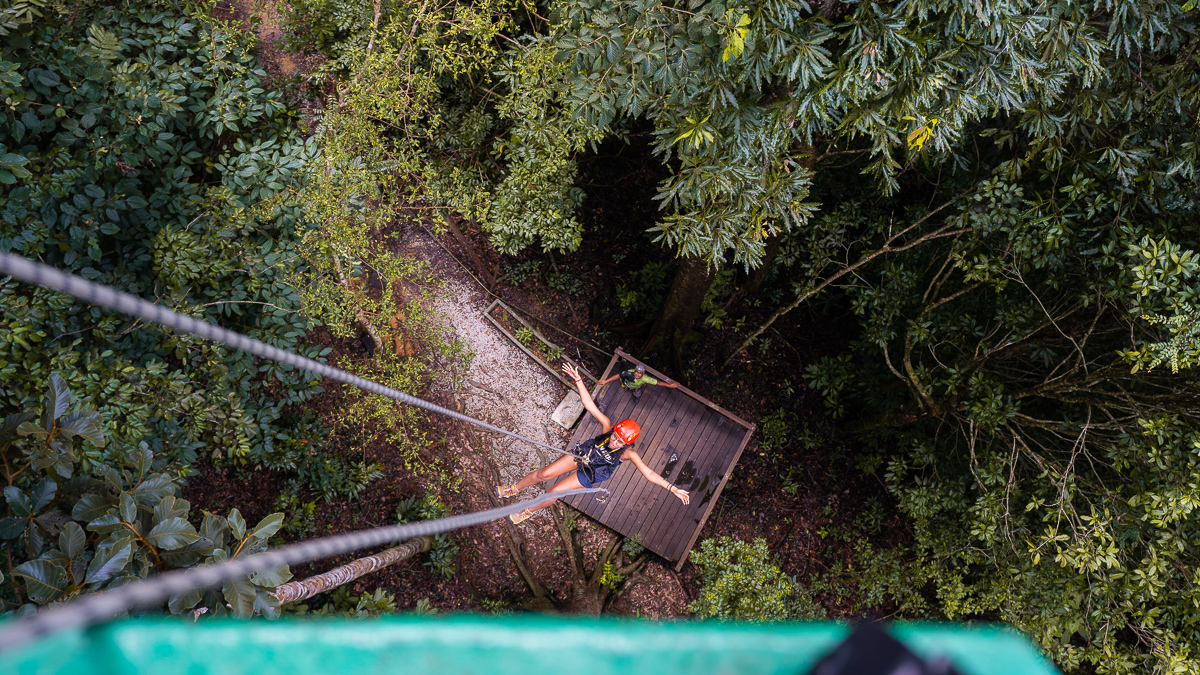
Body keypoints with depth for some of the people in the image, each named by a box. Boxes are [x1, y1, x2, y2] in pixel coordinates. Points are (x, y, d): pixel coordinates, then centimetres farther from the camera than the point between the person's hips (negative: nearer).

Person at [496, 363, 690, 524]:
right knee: (544, 473, 1)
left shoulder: (628, 453, -32)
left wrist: (673, 488, -42)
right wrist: (578, 380, -38)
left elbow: (649, 473, -34)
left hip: (589, 475, -2)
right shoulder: (608, 427, -27)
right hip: (581, 455, 2)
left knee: (553, 492, -6)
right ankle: (514, 489, 29)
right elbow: (590, 405, -29)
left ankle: (528, 511, 24)